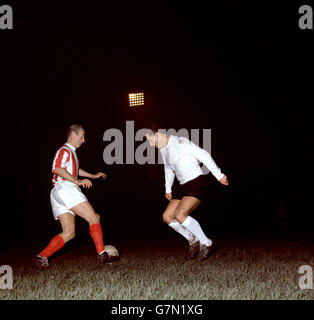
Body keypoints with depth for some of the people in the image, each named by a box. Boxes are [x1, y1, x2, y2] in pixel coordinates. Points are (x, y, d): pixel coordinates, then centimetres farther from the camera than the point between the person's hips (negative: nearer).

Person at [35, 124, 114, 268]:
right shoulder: (64, 150, -4)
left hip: (58, 195, 10)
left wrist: (92, 176, 51)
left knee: (69, 232, 4)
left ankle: (41, 257, -4)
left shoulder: (71, 152, 28)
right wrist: (78, 181, -26)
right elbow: (57, 169, -21)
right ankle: (102, 254, -15)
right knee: (94, 218, -11)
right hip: (64, 188, -10)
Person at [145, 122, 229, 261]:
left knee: (180, 214, -24)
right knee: (167, 216, 1)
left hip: (197, 182, -9)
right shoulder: (163, 148, 13)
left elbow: (204, 155, -15)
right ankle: (193, 241, 13)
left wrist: (219, 175, -16)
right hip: (184, 186, 9)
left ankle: (207, 243, -10)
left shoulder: (180, 143, -15)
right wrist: (168, 189, 27)